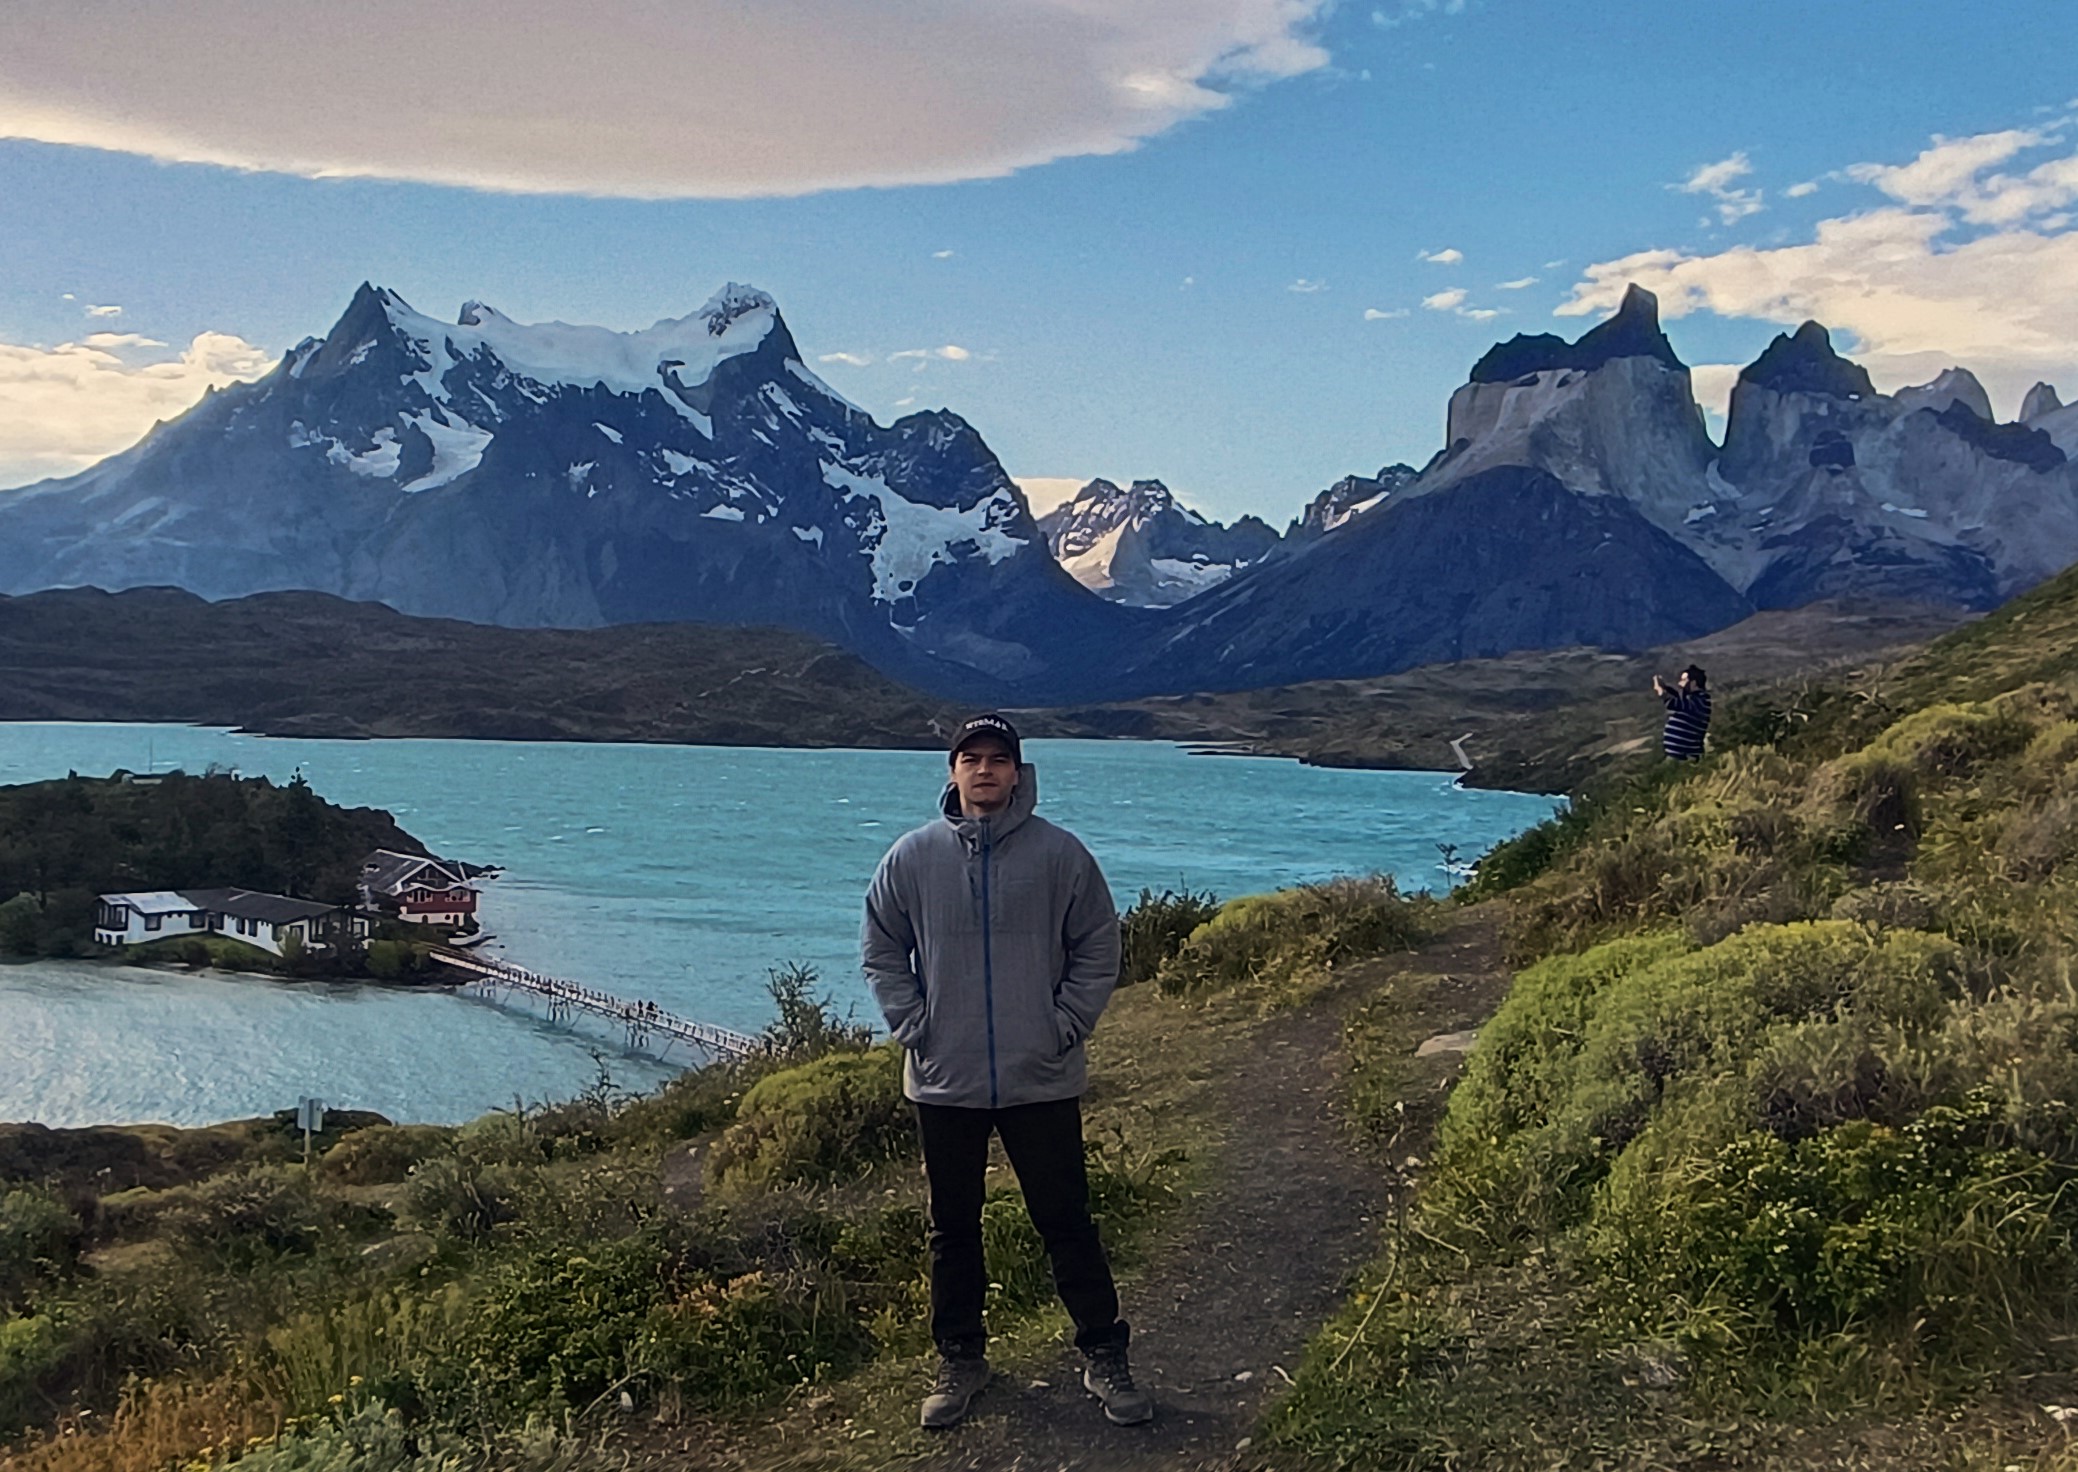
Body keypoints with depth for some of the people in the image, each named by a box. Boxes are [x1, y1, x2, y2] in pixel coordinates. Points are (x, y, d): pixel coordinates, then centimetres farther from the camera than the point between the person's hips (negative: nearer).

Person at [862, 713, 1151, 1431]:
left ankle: (1104, 1358, 20)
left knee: (1066, 1222, 6)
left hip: (1042, 1080, -1)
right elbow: (881, 950, 8)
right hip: (944, 1082, 2)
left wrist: (1065, 1026, -6)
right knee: (953, 1229, 13)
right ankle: (959, 1360, 28)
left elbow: (1098, 948, 2)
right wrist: (913, 1026, -2)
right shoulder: (913, 856, 0)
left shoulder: (1060, 853, -4)